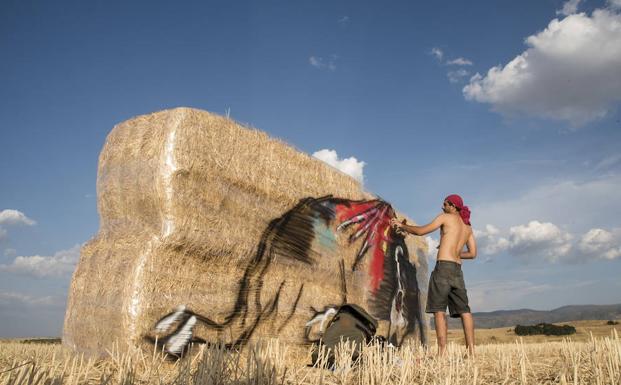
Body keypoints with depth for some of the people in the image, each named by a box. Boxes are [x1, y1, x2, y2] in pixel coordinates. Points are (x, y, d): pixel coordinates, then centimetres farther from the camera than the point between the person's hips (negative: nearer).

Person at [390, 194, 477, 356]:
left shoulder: (446, 217, 2)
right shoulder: (468, 227, 20)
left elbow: (421, 231, -2)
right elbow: (472, 253, 18)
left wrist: (401, 225, 10)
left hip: (443, 266, -6)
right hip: (457, 269, 7)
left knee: (438, 310, -7)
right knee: (464, 310, 5)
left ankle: (442, 352, -13)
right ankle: (471, 350, 0)